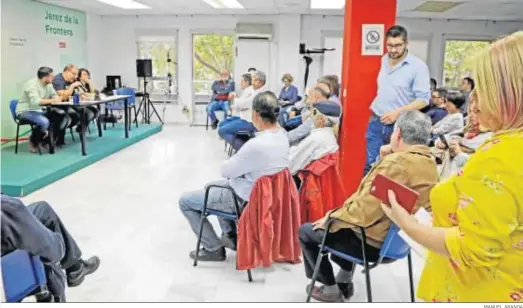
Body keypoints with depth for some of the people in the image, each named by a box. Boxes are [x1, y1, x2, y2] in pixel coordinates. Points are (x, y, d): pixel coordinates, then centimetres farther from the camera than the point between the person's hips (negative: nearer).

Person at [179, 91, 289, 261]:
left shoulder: (256, 145, -34)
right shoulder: (282, 136, -6)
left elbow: (225, 171, -18)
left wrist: (232, 162, 2)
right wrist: (237, 162, -1)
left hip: (245, 199, -9)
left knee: (185, 200, 5)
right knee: (214, 186, 32)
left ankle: (214, 248, 11)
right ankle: (230, 236, 31)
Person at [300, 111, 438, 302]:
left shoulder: (396, 163, -28)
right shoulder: (429, 164, 1)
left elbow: (363, 210, -29)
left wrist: (331, 217, -12)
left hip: (371, 240, -9)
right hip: (392, 236, 9)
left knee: (306, 232, 7)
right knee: (344, 215, 35)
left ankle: (331, 289, 18)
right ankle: (345, 281, 35)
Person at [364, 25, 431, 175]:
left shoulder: (418, 66, -11)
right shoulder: (384, 60, 8)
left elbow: (423, 99, -14)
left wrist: (398, 112, -23)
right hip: (376, 122, 5)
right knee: (370, 165, 6)